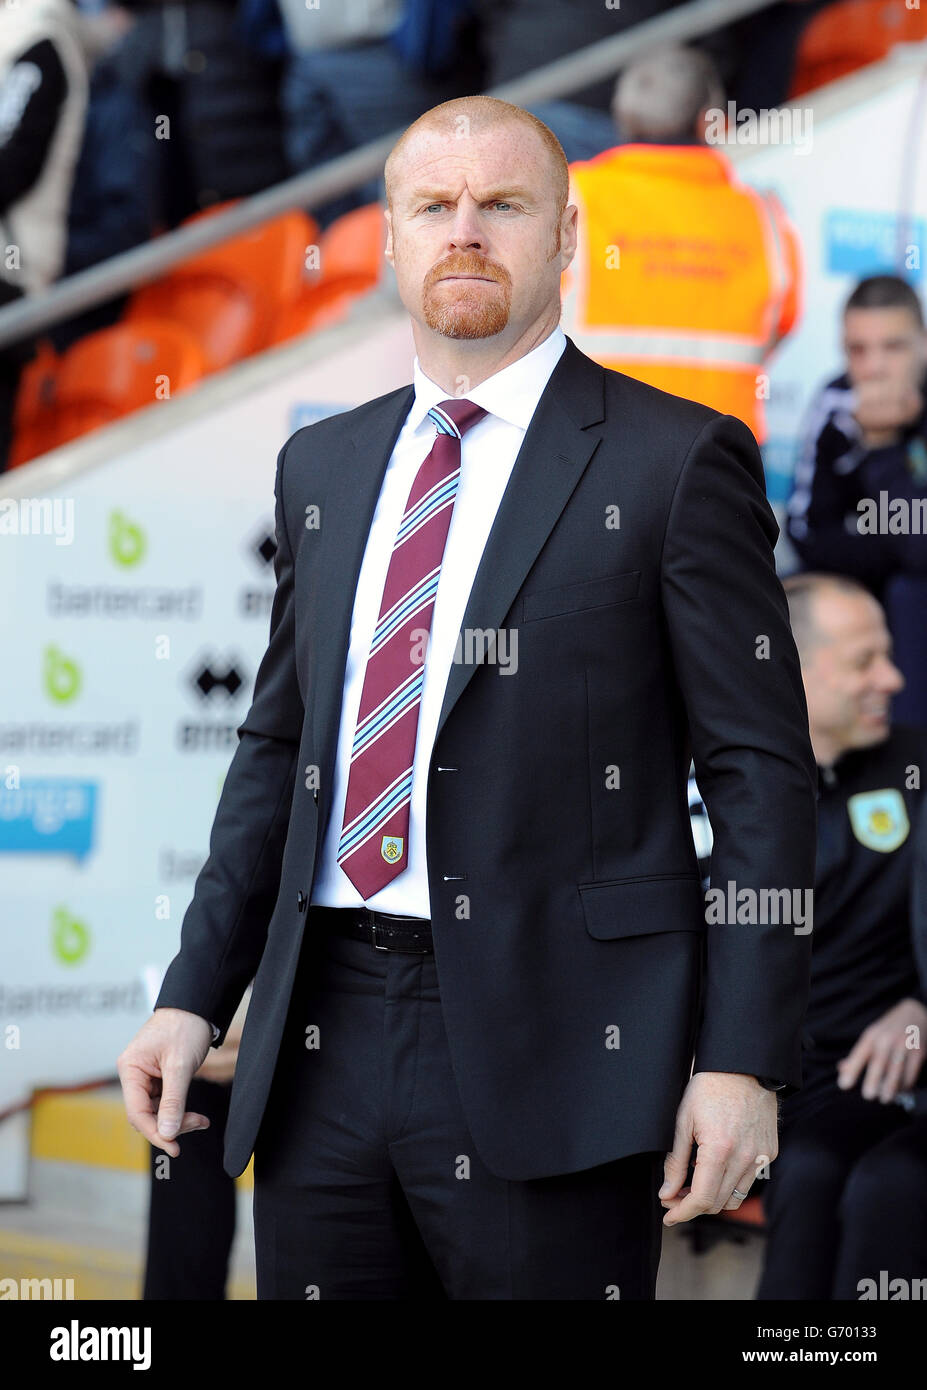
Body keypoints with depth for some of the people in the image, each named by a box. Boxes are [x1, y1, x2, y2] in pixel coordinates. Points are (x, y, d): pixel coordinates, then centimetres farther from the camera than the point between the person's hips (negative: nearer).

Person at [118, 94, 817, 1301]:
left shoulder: (676, 461, -2)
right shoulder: (321, 467, 16)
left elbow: (762, 772, -5)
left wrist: (744, 1062, -12)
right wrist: (196, 996, 11)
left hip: (550, 1056, -5)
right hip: (323, 1044, 5)